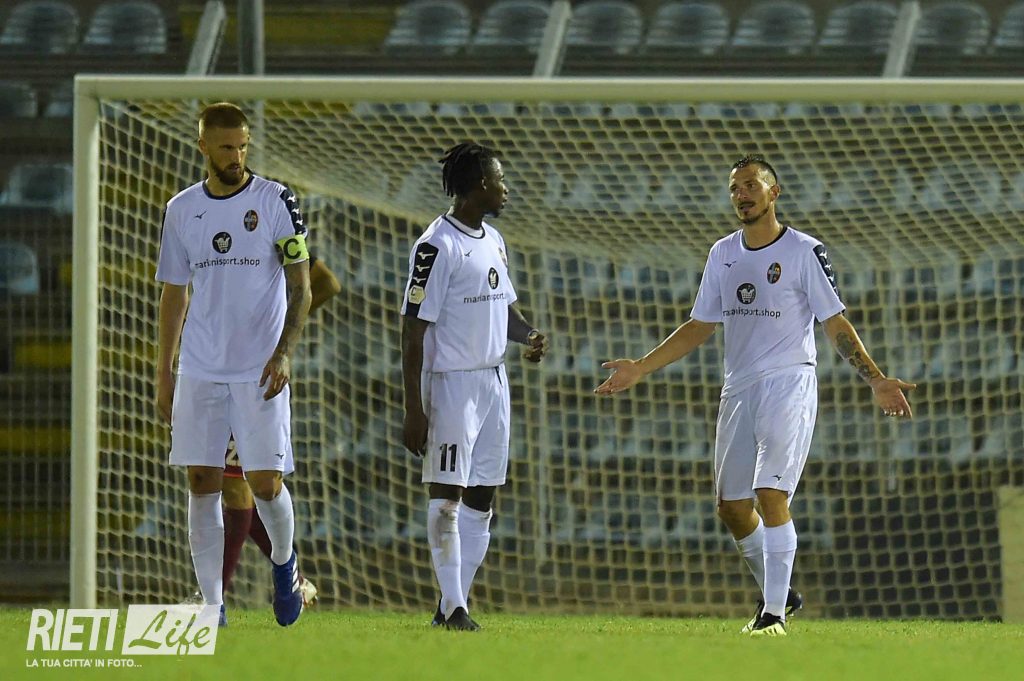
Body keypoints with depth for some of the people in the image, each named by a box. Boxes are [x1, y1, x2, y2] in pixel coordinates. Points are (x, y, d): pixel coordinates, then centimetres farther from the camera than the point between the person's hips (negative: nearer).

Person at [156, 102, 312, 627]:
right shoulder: (182, 209, 7)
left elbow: (300, 288, -3)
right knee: (202, 485, -1)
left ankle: (284, 562, 26)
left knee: (266, 483, -5)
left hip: (260, 371, -3)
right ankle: (212, 606, 3)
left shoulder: (276, 201, -3)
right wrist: (163, 373, 13)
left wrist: (284, 353, -16)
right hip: (199, 371, 3)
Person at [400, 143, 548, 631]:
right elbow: (413, 329, -15)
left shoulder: (493, 241, 14)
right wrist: (414, 409, -19)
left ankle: (452, 606, 12)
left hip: (494, 380, 9)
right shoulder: (437, 246, -13)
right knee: (448, 495, -7)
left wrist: (528, 335, 1)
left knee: (481, 499, 7)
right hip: (451, 383, -9)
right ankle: (454, 606, -7)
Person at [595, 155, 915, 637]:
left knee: (771, 494, -17)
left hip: (788, 384, -6)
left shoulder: (803, 251, -5)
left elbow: (836, 324, -5)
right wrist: (640, 369, 13)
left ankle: (775, 614, -13)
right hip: (738, 389, 6)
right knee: (732, 506, 8)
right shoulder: (723, 253, 12)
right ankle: (777, 594, 27)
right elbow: (700, 326, 18)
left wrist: (876, 380, -15)